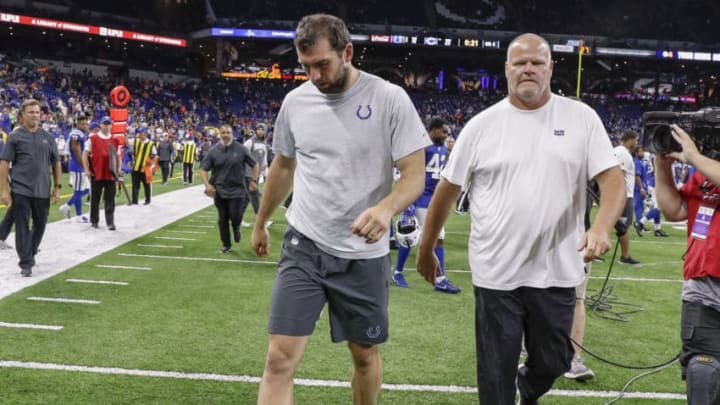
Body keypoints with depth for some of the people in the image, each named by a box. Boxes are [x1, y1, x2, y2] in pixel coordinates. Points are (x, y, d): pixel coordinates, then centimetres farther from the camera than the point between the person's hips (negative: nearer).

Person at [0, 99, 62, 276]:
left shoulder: (47, 137, 9)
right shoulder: (15, 136, -1)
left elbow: (56, 162, 14)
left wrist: (57, 187, 8)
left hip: (42, 191, 4)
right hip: (21, 190, -3)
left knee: (40, 225, 13)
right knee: (23, 226, -2)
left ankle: (30, 253, 34)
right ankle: (26, 263, 3)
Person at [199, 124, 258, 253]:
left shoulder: (241, 149, -3)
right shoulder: (213, 151, -1)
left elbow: (254, 165, 6)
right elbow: (203, 169, 2)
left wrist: (254, 181, -3)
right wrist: (207, 185, -11)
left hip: (237, 190, -1)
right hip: (219, 191, 1)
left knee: (235, 216, -9)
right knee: (222, 219, 5)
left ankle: (236, 229, 28)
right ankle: (226, 245, 20)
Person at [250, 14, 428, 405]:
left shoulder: (390, 99, -11)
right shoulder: (295, 101, 2)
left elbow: (414, 174, -12)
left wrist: (385, 208, -33)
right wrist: (260, 223, 27)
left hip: (363, 254, -2)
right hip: (303, 246, 2)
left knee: (365, 353, 15)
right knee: (279, 359, -6)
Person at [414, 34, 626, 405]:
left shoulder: (581, 118, 0)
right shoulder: (481, 125, 0)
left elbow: (612, 178, -5)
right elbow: (447, 189, 6)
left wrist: (602, 227, -24)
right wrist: (426, 250, 9)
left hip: (558, 273, 1)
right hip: (496, 273, -1)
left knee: (553, 363, 17)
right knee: (495, 374, 6)